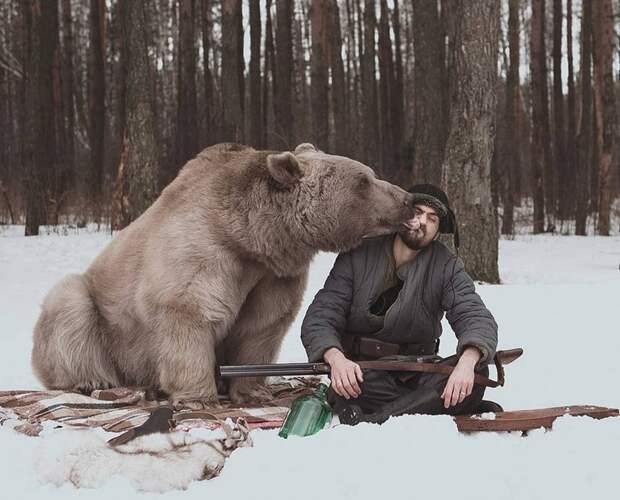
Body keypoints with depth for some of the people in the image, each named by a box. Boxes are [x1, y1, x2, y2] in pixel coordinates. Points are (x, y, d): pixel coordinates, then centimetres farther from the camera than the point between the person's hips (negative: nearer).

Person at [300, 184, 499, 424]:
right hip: (363, 373, -2)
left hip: (417, 375, 2)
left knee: (477, 372, -28)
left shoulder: (446, 266, 1)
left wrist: (468, 361, -35)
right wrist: (335, 358, -31)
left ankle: (368, 421, -35)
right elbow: (319, 318, -7)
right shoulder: (358, 256, -1)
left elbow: (478, 318, -11)